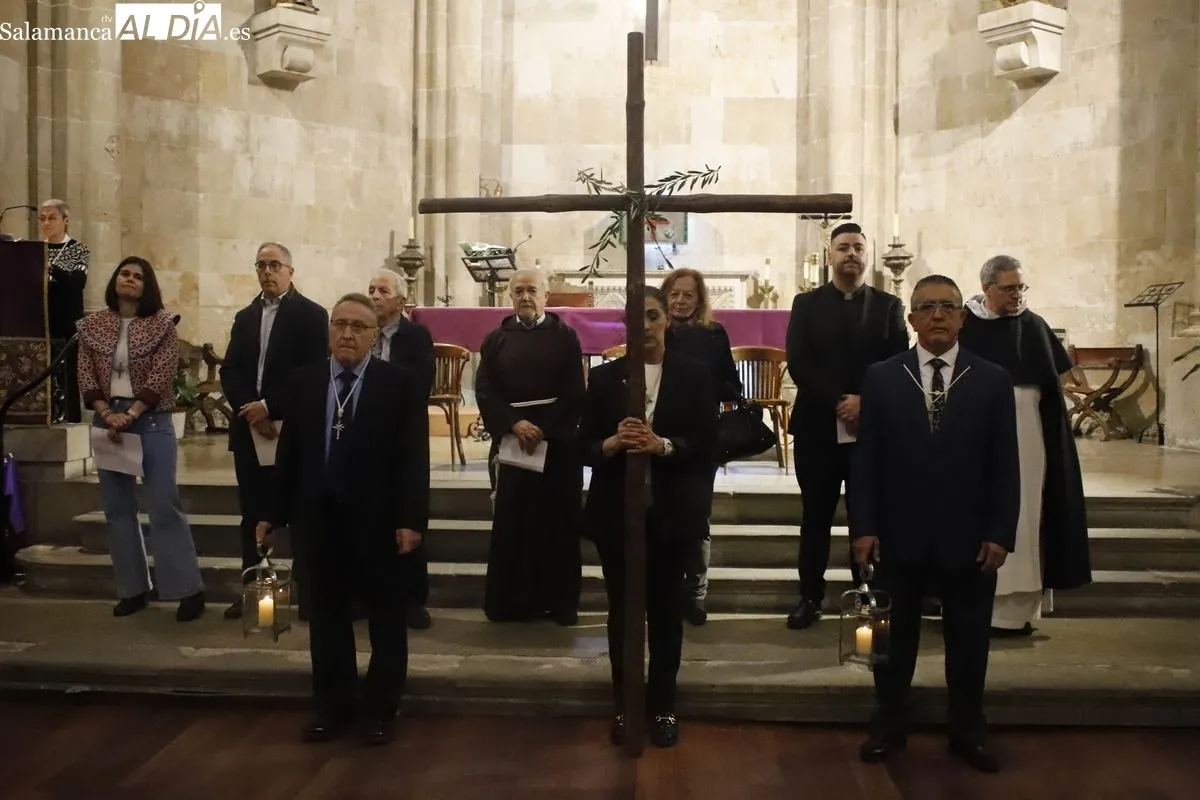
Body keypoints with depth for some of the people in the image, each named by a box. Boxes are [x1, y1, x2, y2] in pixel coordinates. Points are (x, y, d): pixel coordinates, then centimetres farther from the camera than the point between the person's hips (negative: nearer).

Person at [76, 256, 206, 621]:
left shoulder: (162, 324, -2)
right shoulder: (92, 325, 8)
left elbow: (161, 376, -9)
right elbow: (86, 375, 3)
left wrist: (130, 415, -16)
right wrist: (108, 414, -10)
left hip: (151, 420, -4)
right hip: (107, 419, 4)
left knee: (164, 504, -7)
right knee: (117, 507, 7)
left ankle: (189, 589, -2)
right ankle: (133, 588, 17)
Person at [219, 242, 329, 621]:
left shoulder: (312, 315, -2)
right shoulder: (244, 317, 16)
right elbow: (229, 372, 8)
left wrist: (269, 407, -15)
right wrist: (249, 411, -9)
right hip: (250, 428, 5)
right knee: (253, 515, 9)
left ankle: (308, 594, 9)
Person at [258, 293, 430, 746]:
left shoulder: (400, 383, -4)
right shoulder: (304, 382, 7)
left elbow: (414, 455, -8)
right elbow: (289, 452, 9)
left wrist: (411, 518, -14)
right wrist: (275, 513, 7)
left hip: (378, 519, -3)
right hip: (319, 517, 3)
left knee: (385, 618, 8)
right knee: (327, 616, 13)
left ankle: (381, 709, 21)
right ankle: (332, 706, 27)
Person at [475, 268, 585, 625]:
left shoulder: (565, 337, 6)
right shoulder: (495, 339, 11)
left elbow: (575, 394, -2)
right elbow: (484, 391, 1)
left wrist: (544, 429, -13)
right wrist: (515, 424, -14)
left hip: (559, 443, -1)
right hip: (511, 443, 1)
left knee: (559, 524, 2)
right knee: (511, 524, 0)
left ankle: (561, 601, 11)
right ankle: (511, 601, 9)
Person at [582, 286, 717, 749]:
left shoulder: (695, 376, 1)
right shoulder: (604, 377, 5)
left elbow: (707, 445, -5)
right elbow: (584, 446, 2)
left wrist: (661, 445, -21)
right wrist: (612, 443, -19)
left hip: (671, 513, -1)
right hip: (616, 512, 1)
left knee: (666, 610, 9)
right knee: (621, 610, 9)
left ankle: (663, 708, 22)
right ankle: (624, 706, 23)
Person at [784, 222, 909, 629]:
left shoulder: (888, 305, 8)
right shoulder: (806, 304, 6)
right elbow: (797, 362, -5)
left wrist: (865, 400, -15)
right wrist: (837, 402, -14)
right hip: (817, 425, 0)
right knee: (816, 516, 6)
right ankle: (810, 597, 15)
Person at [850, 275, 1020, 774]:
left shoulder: (994, 381, 2)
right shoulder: (881, 378, 2)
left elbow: (1005, 466, 1)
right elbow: (866, 459, -1)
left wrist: (1000, 533, -6)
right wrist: (863, 527, -7)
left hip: (968, 539, 0)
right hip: (899, 536, 0)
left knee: (968, 641, 12)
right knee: (894, 637, 12)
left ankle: (968, 732, 29)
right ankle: (890, 726, 28)